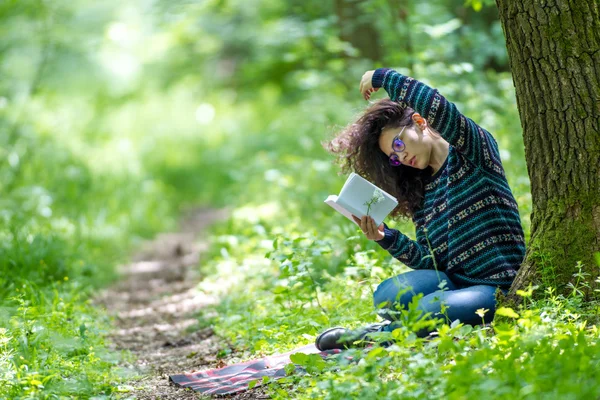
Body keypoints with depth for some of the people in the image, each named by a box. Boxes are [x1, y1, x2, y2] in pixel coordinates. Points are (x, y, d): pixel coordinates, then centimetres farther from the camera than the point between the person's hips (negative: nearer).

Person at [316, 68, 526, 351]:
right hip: (451, 282, 6)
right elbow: (429, 261, 12)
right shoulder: (421, 192, 18)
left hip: (498, 288, -5)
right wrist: (386, 238, -4)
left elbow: (439, 109, -21)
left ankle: (381, 334, -8)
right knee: (387, 297, -26)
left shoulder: (473, 152, 0)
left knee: (432, 309, -34)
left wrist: (383, 77, -9)